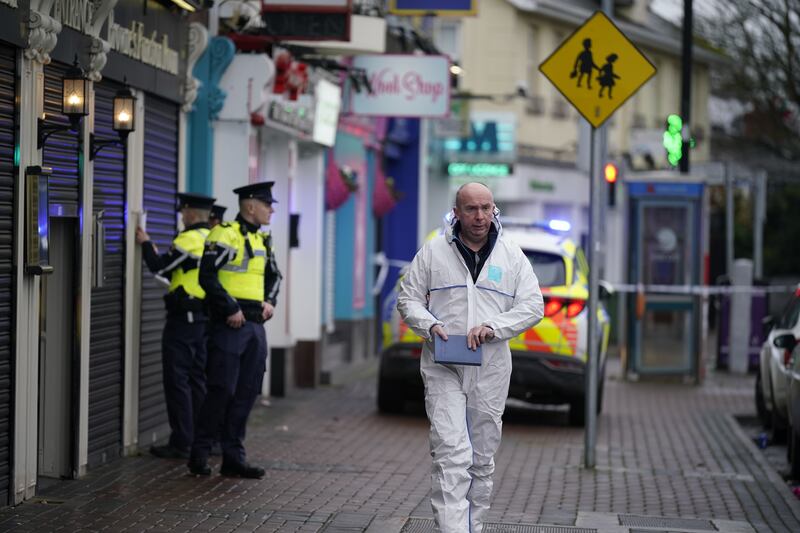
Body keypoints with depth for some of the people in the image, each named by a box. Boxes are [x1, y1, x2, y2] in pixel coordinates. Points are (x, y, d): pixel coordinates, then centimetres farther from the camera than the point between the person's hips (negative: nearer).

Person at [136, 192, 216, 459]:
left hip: (183, 319, -8)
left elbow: (160, 268, -12)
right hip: (205, 318, 8)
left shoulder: (189, 239, -14)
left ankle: (181, 442, -4)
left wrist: (146, 243, 4)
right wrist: (157, 254, 25)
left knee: (177, 381, -4)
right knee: (198, 379, 14)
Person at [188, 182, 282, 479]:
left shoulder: (263, 240, 17)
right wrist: (231, 309, -19)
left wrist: (270, 301, 10)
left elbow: (273, 275, 29)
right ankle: (199, 455, 3)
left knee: (247, 392, 7)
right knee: (222, 390, -8)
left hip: (255, 326, 8)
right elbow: (207, 277, -18)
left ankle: (233, 458, 13)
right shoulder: (226, 235, -10)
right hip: (229, 326, -8)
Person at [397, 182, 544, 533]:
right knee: (451, 455, -14)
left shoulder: (512, 256, 6)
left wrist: (493, 326, -13)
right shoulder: (432, 252, 3)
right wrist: (430, 325, -13)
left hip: (491, 370, 2)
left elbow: (532, 306, 2)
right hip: (443, 369, -2)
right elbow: (408, 298, 7)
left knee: (482, 459, 11)